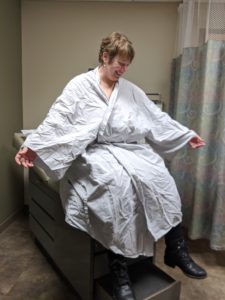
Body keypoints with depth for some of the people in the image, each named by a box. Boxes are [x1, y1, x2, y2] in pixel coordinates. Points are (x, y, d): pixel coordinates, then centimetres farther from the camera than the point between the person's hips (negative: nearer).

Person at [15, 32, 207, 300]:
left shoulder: (130, 90, 15)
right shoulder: (80, 85, 1)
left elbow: (157, 117, 16)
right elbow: (58, 119, -8)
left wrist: (187, 134, 17)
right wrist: (33, 145, -21)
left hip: (129, 150, 5)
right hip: (95, 152, -4)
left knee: (160, 177, -21)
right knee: (119, 182, -35)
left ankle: (176, 249, -4)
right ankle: (118, 267, -19)